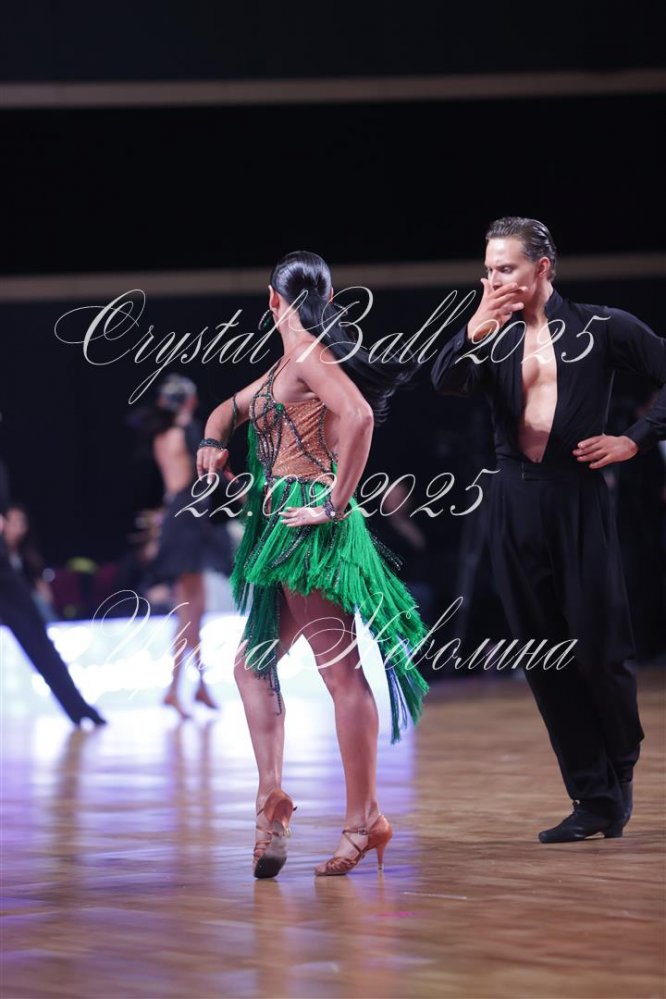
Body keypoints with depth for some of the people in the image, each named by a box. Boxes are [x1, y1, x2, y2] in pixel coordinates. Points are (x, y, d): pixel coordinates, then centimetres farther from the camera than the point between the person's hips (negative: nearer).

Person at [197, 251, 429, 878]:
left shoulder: (306, 354, -10)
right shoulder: (287, 364, 20)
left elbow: (358, 414, -27)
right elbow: (234, 408, 35)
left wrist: (337, 500, -21)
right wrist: (213, 438, 13)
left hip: (309, 529, -10)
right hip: (285, 530, 10)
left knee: (341, 672, -9)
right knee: (252, 663, 12)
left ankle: (363, 816, -9)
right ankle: (270, 793, 6)